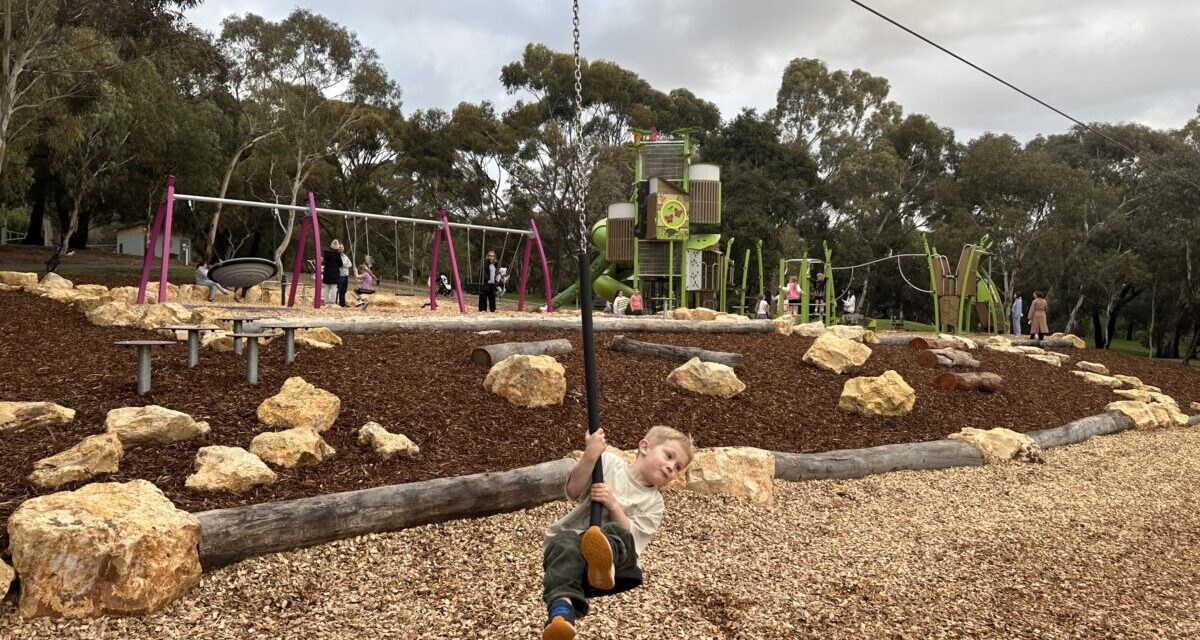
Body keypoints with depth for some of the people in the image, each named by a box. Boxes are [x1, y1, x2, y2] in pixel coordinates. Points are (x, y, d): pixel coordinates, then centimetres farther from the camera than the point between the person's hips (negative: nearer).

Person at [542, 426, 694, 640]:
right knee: (566, 545, -37)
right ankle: (561, 608, -61)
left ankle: (604, 562, -68)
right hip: (570, 534, -1)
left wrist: (614, 505, -20)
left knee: (619, 534, -33)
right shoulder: (609, 463, 4)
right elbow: (573, 491, -6)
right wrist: (590, 456, -19)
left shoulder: (653, 503, 9)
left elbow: (633, 536, -6)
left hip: (618, 548, 1)